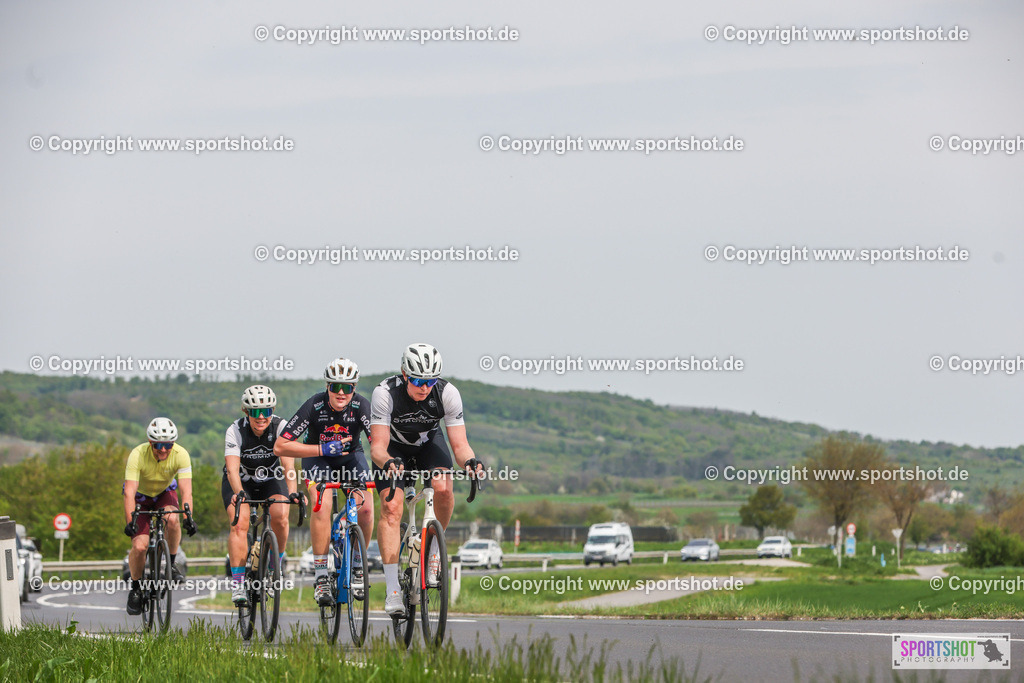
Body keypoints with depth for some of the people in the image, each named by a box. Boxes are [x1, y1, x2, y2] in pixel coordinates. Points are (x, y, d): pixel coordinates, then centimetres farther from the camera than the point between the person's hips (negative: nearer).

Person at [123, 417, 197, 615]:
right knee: (139, 546, -17)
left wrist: (188, 518, -47)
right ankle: (135, 588, 7)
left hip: (165, 493, 1)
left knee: (172, 519, -33)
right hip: (141, 496, -1)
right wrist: (130, 522, -50)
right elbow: (129, 492, -37)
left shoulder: (181, 455, -28)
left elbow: (186, 491, -32)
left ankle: (171, 564, -11)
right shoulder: (138, 455, -32)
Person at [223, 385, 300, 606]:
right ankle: (237, 583, -22)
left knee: (280, 518, -25)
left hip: (271, 480, 1)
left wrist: (292, 492, -50)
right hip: (240, 482, -1)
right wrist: (238, 494, -54)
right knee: (240, 523, -24)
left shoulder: (281, 427, -22)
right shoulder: (235, 431, -25)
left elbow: (288, 463, -34)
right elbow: (232, 468, -35)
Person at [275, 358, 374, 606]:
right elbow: (280, 447, -28)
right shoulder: (314, 406, -28)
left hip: (351, 456, 2)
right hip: (318, 457, -2)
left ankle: (357, 565, 5)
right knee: (322, 506, -27)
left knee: (365, 509, -20)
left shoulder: (361, 406, -26)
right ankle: (321, 578, -22)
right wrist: (322, 449, -35)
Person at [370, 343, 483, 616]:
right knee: (391, 508, -21)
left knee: (443, 488, -29)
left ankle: (433, 547, -2)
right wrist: (387, 462, -55)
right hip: (393, 448, -1)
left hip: (428, 442, 1)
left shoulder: (448, 393, -27)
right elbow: (378, 446, -33)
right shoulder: (385, 393, -32)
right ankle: (393, 590, -21)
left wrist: (469, 461, -47)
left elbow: (459, 444, -25)